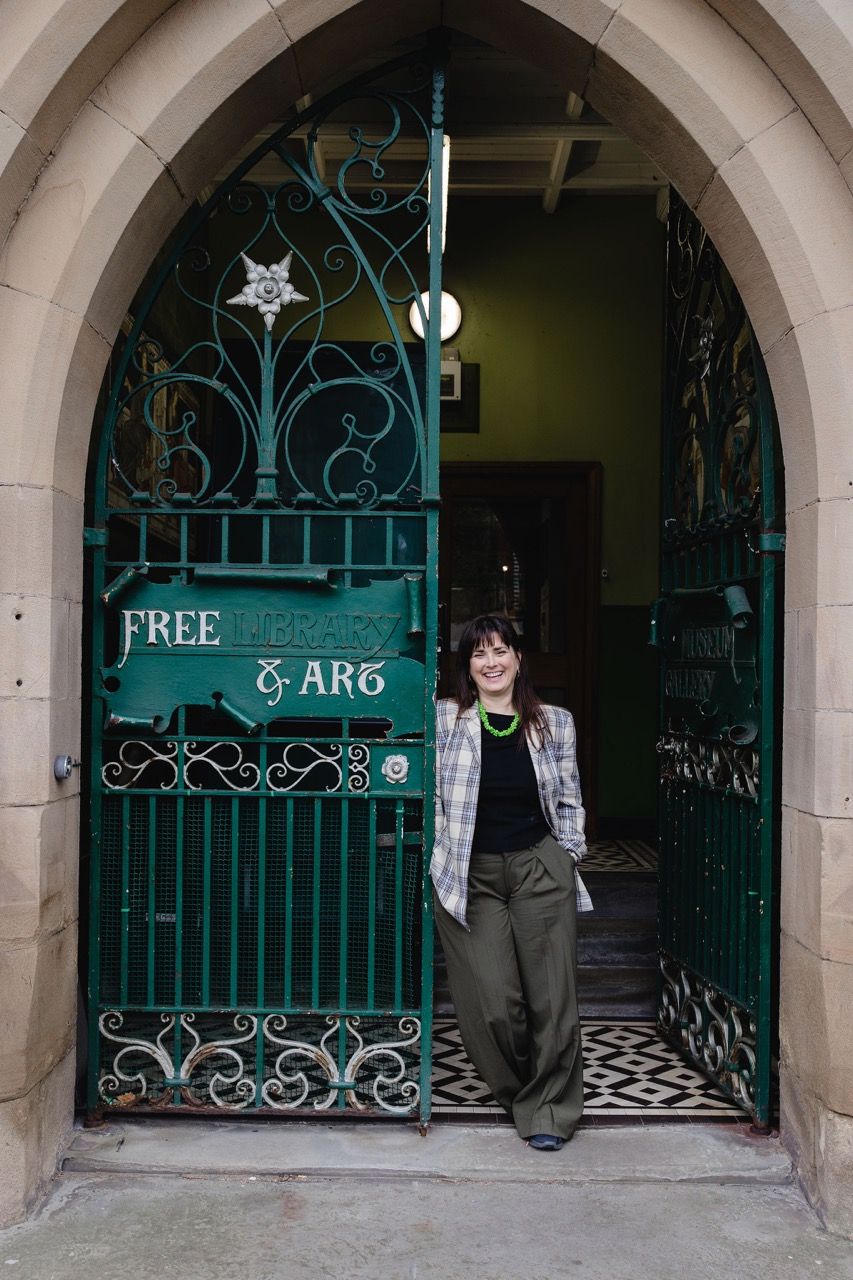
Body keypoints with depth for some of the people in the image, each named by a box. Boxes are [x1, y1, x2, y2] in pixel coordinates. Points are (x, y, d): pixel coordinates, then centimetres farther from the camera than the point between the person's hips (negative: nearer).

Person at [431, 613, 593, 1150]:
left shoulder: (555, 723, 6)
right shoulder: (444, 718, 1)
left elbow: (570, 800, 13)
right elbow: (431, 797, 5)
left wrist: (568, 855, 5)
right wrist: (444, 859, 0)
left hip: (540, 868, 1)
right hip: (470, 875, -1)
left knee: (551, 995, 0)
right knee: (492, 1002, -4)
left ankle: (549, 1110, 17)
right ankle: (519, 1092, 23)